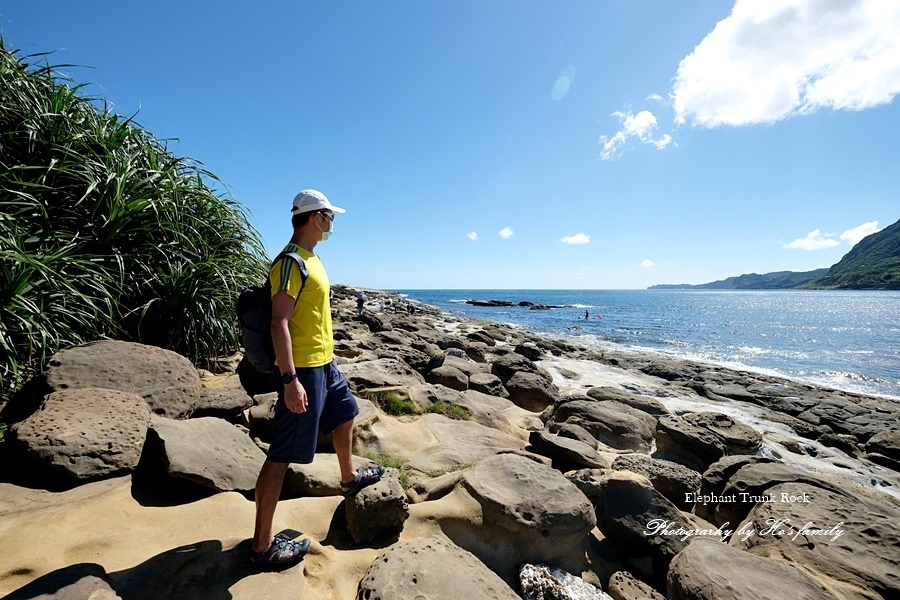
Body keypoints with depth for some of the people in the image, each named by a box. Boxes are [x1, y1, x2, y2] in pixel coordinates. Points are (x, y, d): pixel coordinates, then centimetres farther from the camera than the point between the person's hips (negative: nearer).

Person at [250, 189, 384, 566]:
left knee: (345, 414, 27)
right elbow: (279, 323, -23)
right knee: (282, 456, -1)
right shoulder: (291, 262, -18)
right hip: (302, 369, -11)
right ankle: (262, 545, 14)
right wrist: (290, 380, -26)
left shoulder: (311, 258, 13)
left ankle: (349, 478, 50)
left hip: (324, 364, 11)